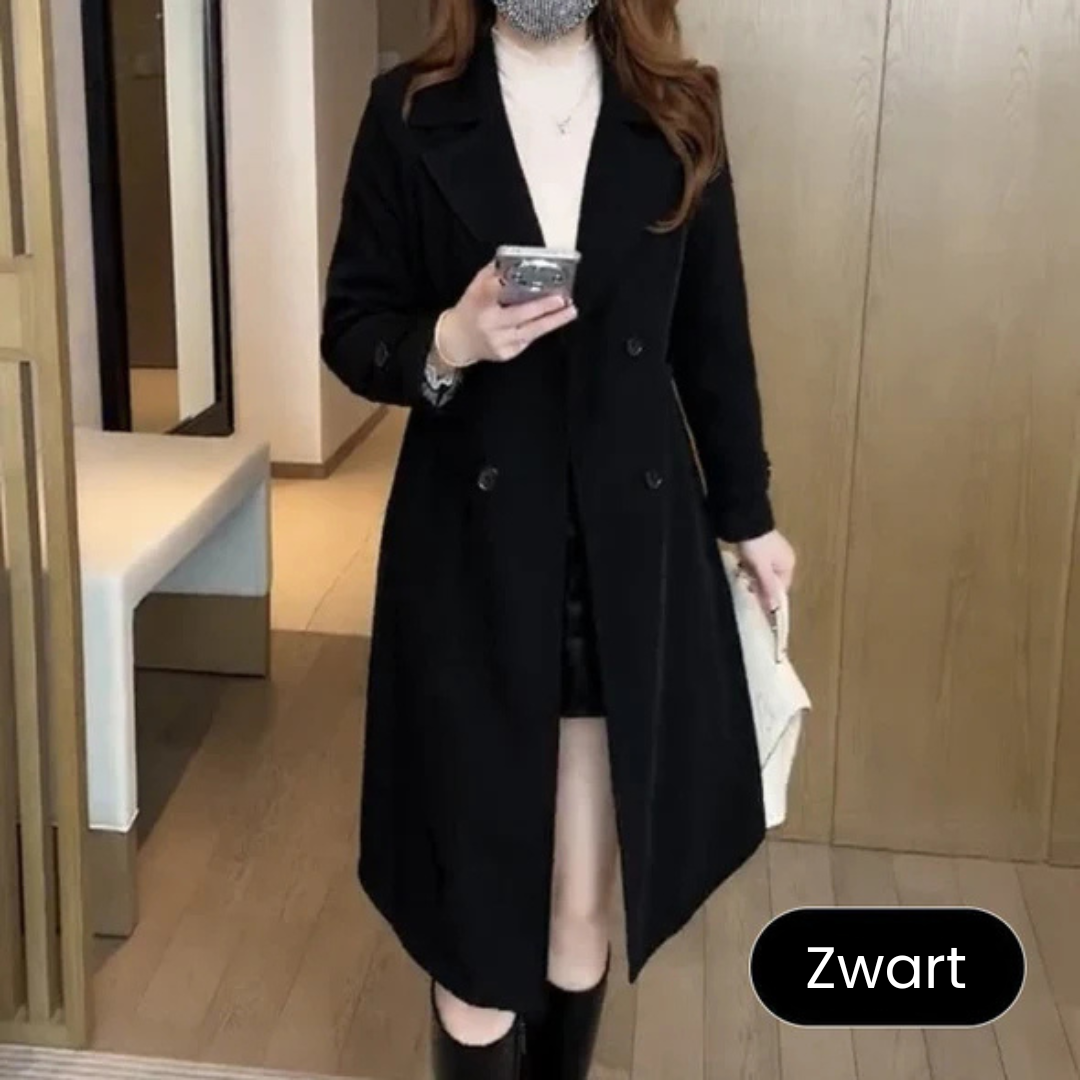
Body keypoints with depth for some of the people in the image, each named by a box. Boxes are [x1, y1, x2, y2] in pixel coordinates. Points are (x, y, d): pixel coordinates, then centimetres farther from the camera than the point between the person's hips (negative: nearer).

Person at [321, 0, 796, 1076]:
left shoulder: (678, 114, 3)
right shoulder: (410, 111, -2)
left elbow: (712, 335, 9)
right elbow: (350, 325, 0)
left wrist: (748, 514, 13)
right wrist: (447, 343, -21)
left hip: (633, 547, 2)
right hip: (472, 554, -1)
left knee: (584, 910, 13)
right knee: (479, 915, 6)